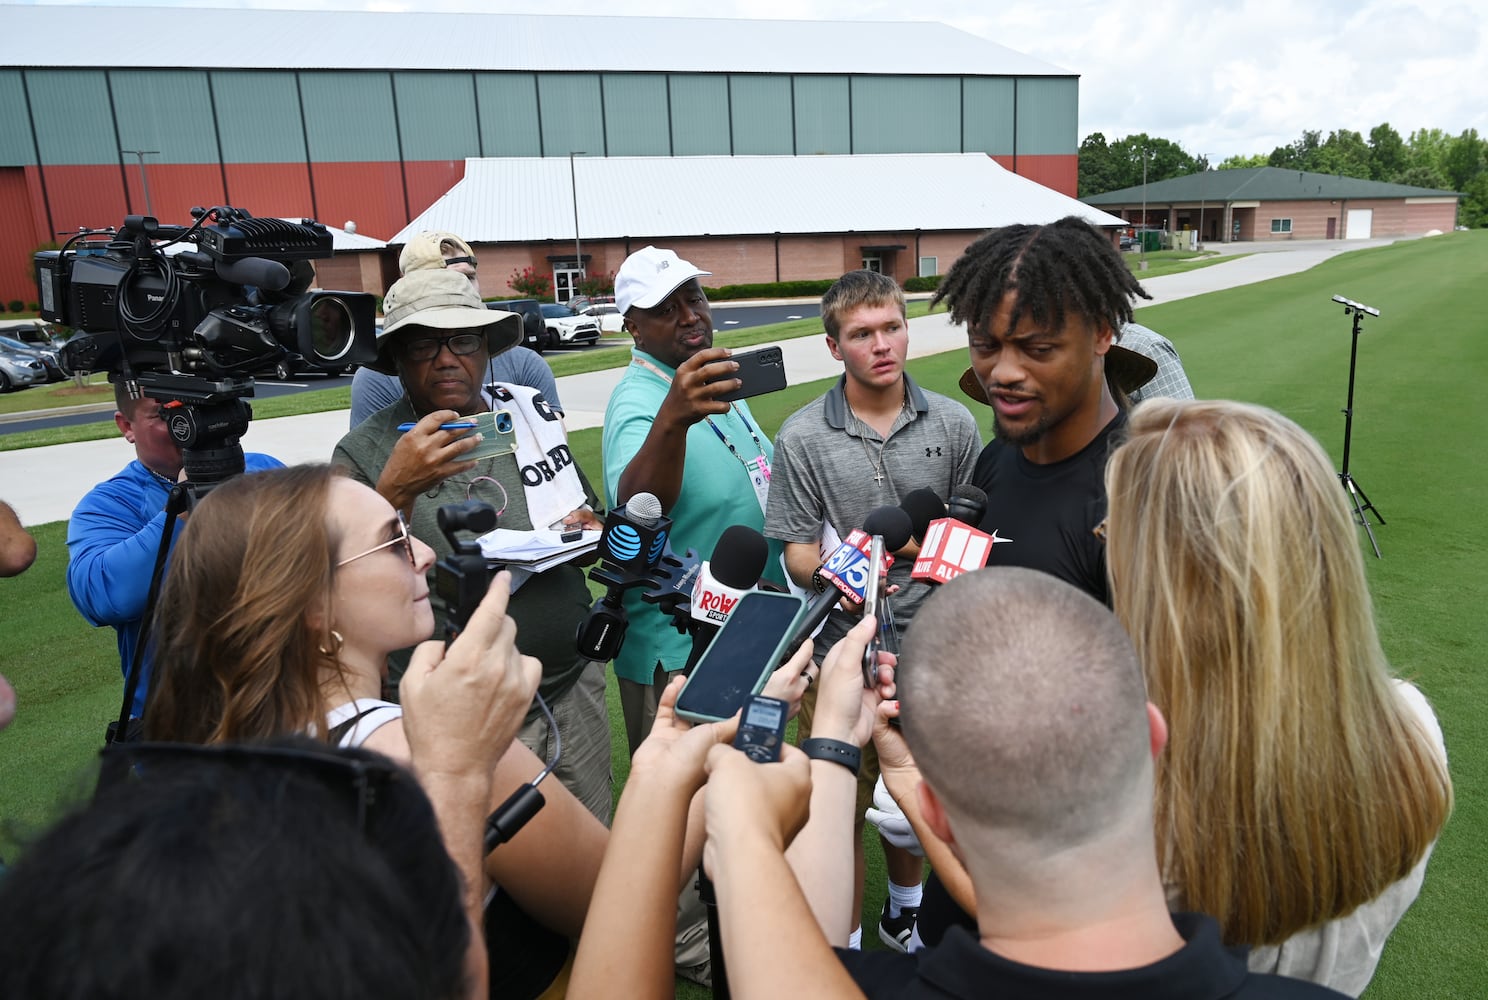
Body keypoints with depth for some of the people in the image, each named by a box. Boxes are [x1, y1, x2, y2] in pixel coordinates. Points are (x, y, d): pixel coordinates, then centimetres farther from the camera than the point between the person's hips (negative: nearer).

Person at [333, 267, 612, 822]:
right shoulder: (363, 455, -8)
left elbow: (593, 519, 17)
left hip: (574, 689, 5)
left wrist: (586, 529, -6)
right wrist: (395, 491, -31)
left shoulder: (531, 413, 5)